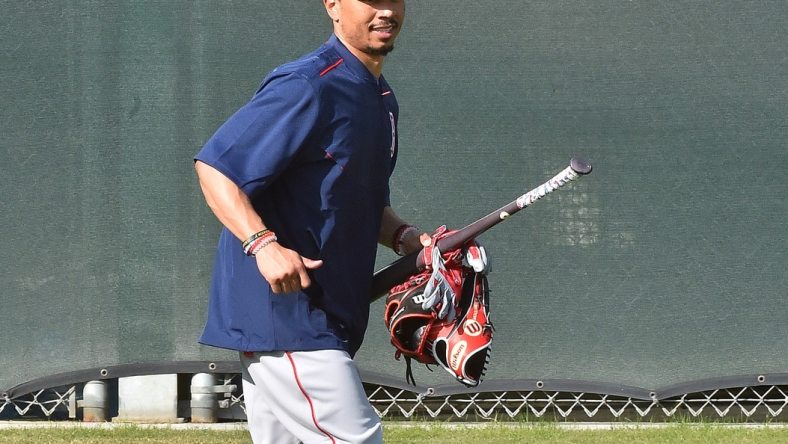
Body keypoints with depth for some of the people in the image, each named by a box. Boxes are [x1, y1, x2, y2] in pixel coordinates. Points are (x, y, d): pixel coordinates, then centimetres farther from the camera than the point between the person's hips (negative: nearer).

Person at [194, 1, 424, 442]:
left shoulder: (381, 100, 16)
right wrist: (262, 243, -31)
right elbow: (213, 166, -18)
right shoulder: (307, 88, -14)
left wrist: (405, 237, 6)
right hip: (279, 308, -10)